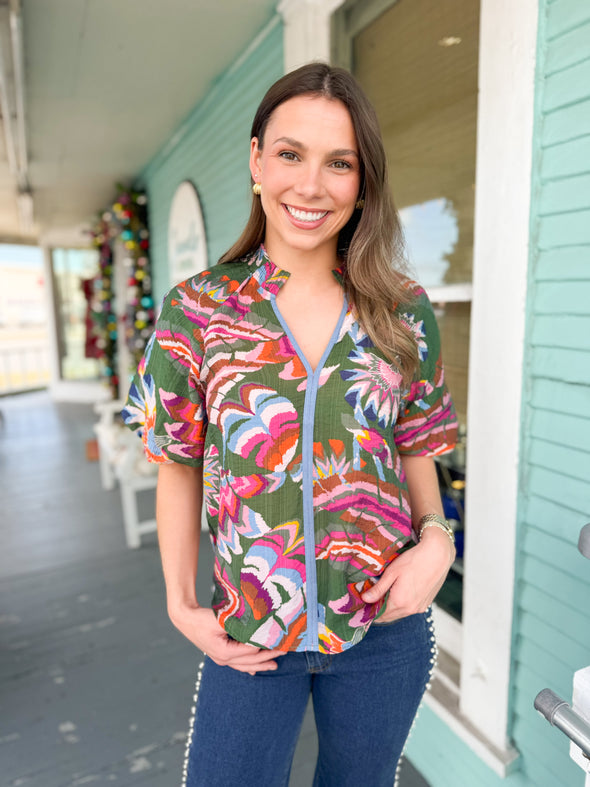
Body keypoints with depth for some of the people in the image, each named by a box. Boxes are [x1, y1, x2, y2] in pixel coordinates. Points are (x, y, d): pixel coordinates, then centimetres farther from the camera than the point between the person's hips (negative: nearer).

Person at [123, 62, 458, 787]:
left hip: (384, 627, 2)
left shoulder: (404, 312, -4)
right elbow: (179, 470, -1)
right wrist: (181, 604, -4)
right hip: (248, 639, -1)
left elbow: (415, 452, 5)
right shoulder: (196, 311, -7)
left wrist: (435, 537, -12)